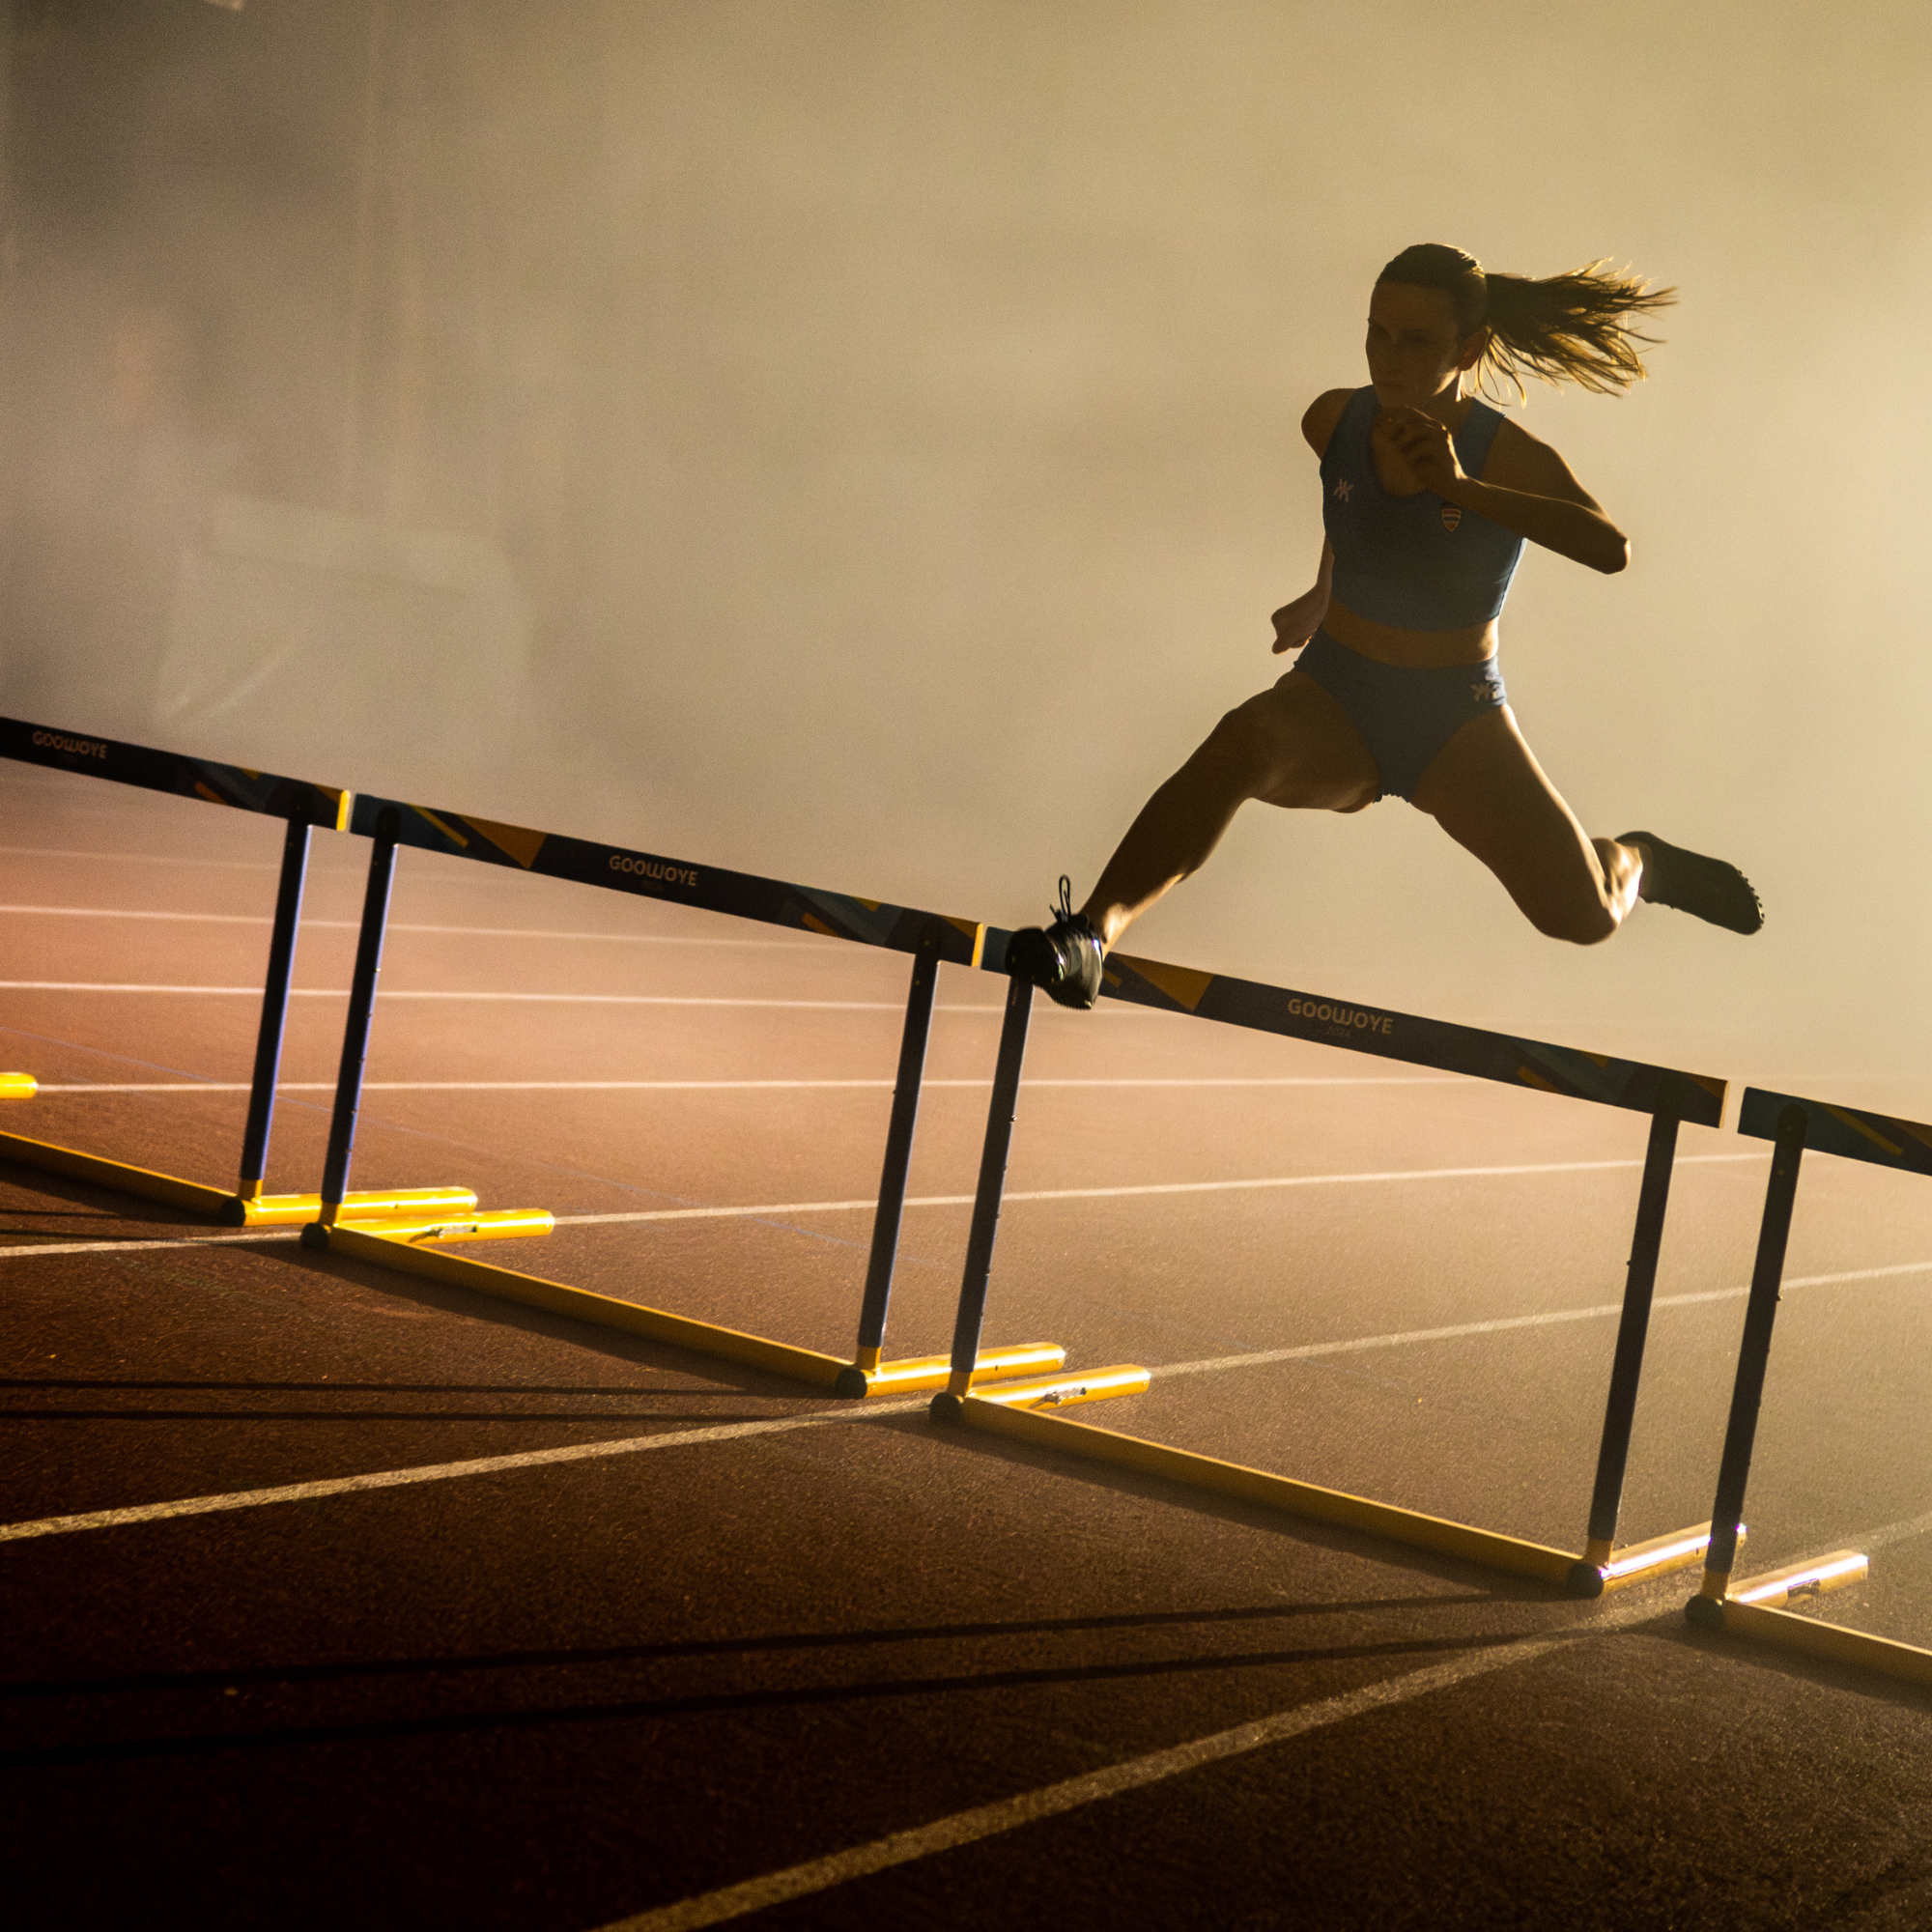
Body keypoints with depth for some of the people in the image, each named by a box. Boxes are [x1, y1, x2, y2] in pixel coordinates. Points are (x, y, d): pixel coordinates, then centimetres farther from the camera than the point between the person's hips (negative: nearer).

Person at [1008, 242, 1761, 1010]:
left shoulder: (1510, 458, -14)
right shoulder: (1332, 421, -3)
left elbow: (1611, 551, -34)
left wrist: (1463, 488, -40)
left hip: (1458, 723, -1)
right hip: (1332, 705, 1)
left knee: (1582, 917, -11)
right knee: (1241, 744, -35)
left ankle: (1634, 860, 29)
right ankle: (1093, 933, -50)